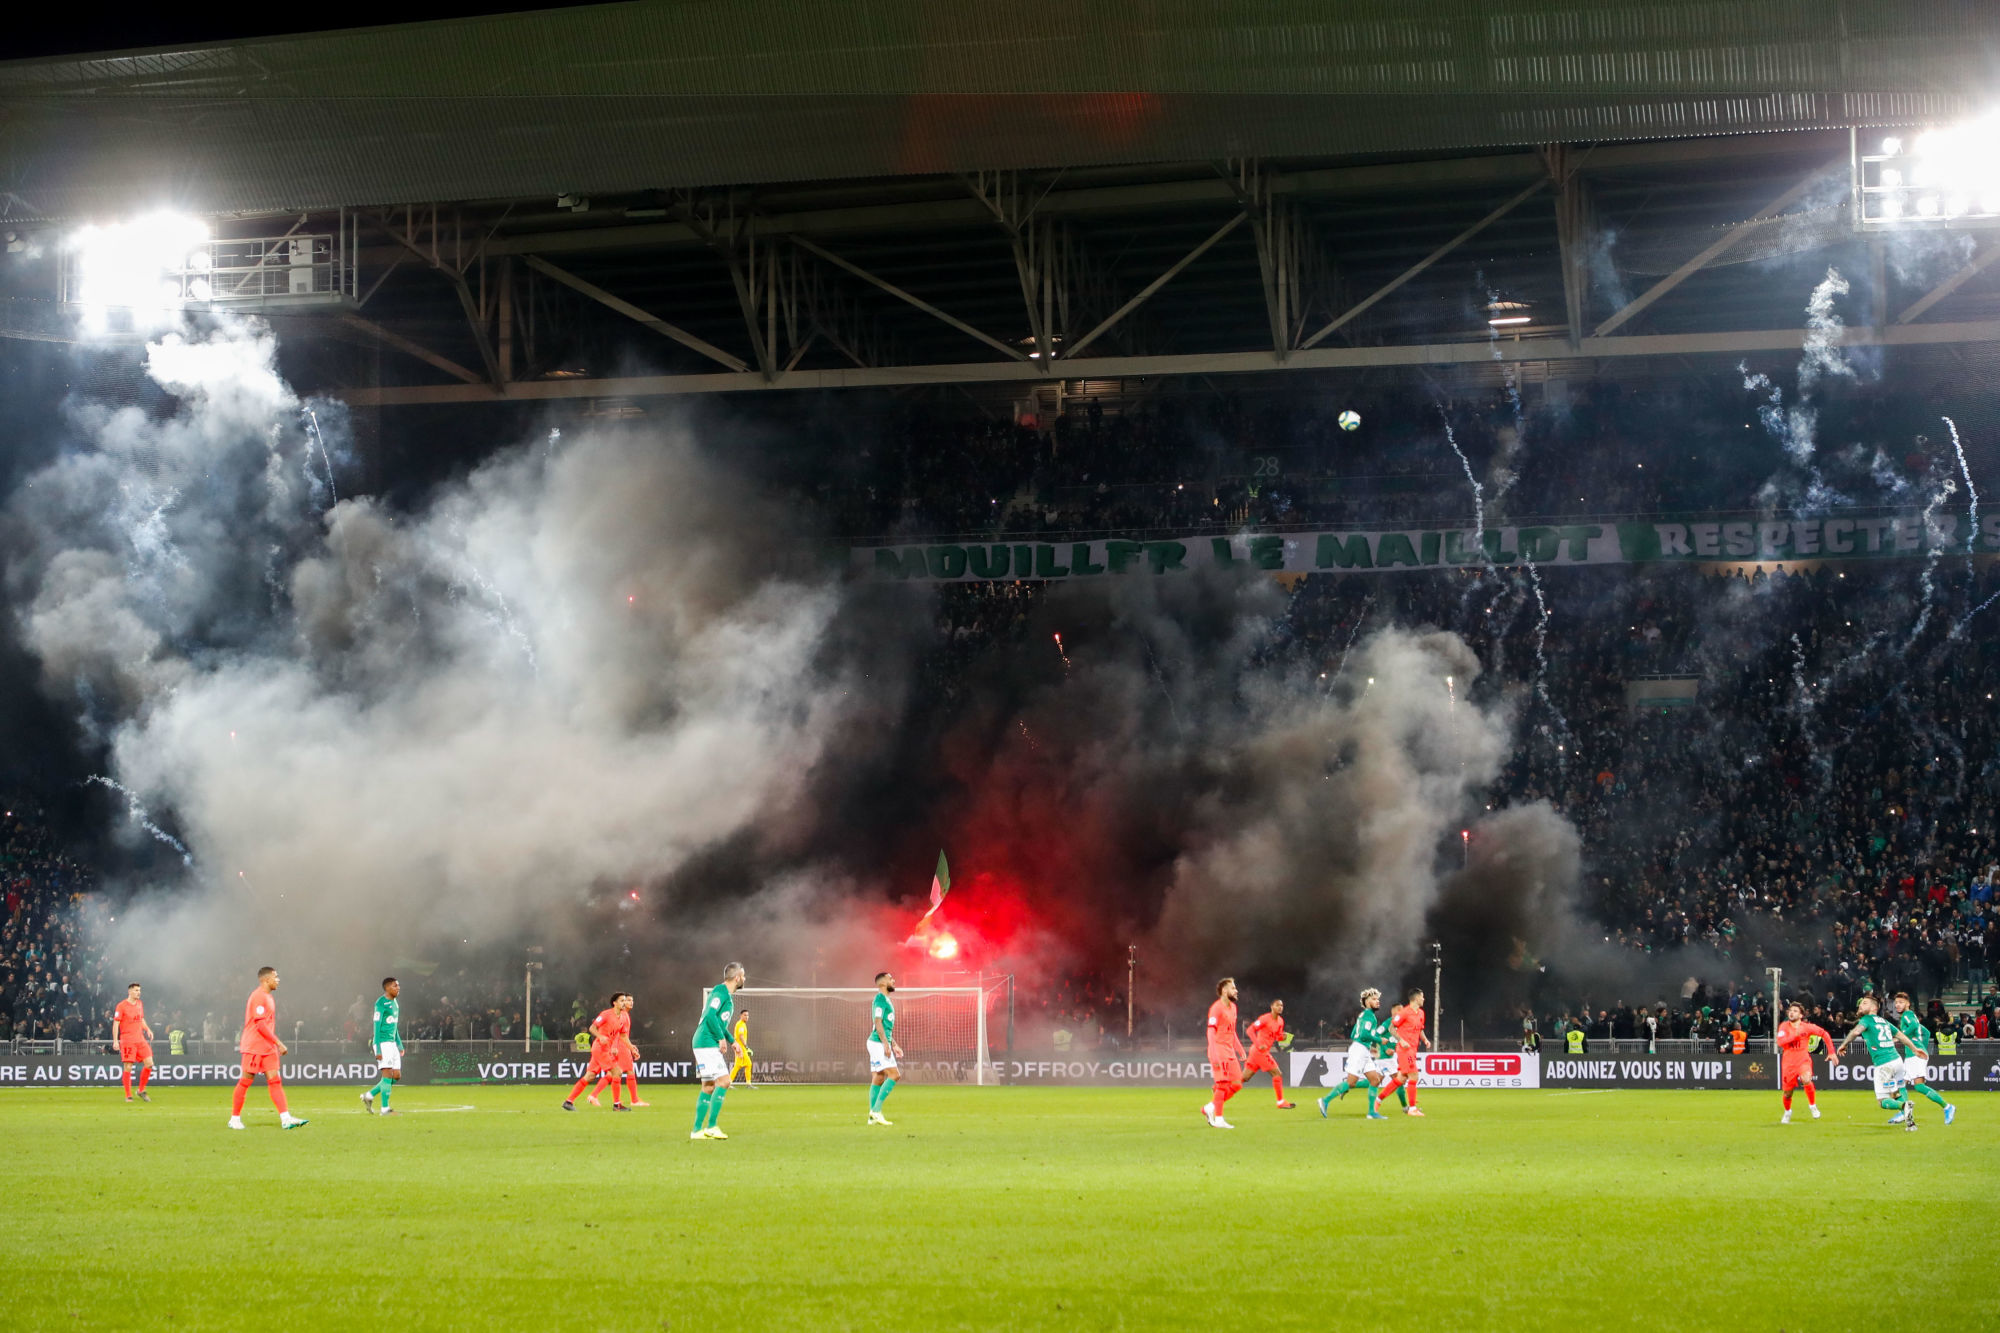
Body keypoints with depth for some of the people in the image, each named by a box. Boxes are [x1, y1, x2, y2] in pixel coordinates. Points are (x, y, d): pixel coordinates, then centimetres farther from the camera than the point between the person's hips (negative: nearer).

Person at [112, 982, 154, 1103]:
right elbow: (116, 1023, -7)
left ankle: (141, 1090, 14)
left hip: (140, 1039, 6)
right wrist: (115, 1041, -13)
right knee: (128, 1068, -5)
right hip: (127, 1041, -6)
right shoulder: (122, 1006, -7)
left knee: (149, 1064, -2)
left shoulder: (140, 1003, 13)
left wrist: (148, 1029, 7)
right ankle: (128, 1095, 3)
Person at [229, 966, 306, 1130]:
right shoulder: (258, 996, -14)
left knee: (275, 1081, 0)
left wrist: (276, 1043, 19)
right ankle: (235, 1118, 7)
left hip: (268, 1048, 9)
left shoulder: (268, 997, 16)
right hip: (254, 1047, -9)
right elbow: (261, 1024, -20)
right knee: (246, 1080, -2)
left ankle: (285, 1118, -8)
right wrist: (278, 1042, -19)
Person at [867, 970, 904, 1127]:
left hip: (880, 1043, 10)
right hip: (878, 1043, -10)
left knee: (878, 1079, 7)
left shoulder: (885, 999, 21)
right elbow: (877, 1022, -18)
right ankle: (876, 1110, -17)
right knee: (893, 1075, -15)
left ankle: (873, 1116, 7)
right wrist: (886, 1044, -23)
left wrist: (895, 1045, 26)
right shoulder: (880, 998, -10)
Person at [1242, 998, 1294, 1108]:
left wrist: (1282, 1037, -3)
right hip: (1260, 1051, -9)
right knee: (1277, 1074, -8)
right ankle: (1281, 1102, -3)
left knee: (1245, 1077, 10)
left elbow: (1277, 1037, 22)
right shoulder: (1265, 1019, -13)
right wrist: (1258, 1045, -25)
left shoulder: (1280, 1021, 12)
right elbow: (1250, 1030, -16)